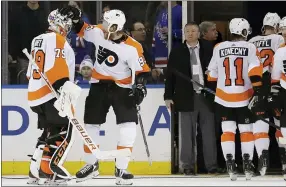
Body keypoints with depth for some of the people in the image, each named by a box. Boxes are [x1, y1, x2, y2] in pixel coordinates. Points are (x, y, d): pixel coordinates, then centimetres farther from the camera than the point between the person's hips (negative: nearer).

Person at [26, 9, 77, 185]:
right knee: (65, 131, -6)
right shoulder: (58, 41, -9)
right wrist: (65, 88, -29)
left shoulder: (38, 40, 20)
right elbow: (55, 69, -23)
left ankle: (36, 171, 13)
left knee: (51, 132, 16)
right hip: (51, 95, -10)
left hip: (35, 94, 10)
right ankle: (46, 171, -14)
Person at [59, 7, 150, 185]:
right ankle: (91, 164, 26)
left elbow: (141, 70, -14)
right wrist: (76, 18, -11)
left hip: (122, 88, -3)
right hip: (99, 85, 3)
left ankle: (121, 169, -8)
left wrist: (140, 86, -27)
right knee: (91, 125, 8)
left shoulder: (132, 48, -22)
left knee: (128, 127, -15)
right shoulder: (98, 32, -12)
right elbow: (83, 30, 6)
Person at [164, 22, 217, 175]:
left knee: (209, 132, 4)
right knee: (187, 134, 1)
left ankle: (211, 165, 9)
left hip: (206, 96, 0)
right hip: (186, 97, 0)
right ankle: (188, 166, 7)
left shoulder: (208, 49, 3)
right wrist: (168, 96, -1)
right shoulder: (177, 52, 5)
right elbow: (170, 75, 4)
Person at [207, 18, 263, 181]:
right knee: (247, 131, 9)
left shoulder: (218, 48, 3)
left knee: (228, 130, 5)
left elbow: (212, 74, 10)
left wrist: (212, 91, 23)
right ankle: (248, 166, 5)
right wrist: (257, 92, -14)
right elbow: (255, 72, -15)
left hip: (223, 98, 2)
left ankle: (230, 165, -5)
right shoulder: (250, 48, -6)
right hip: (244, 98, -2)